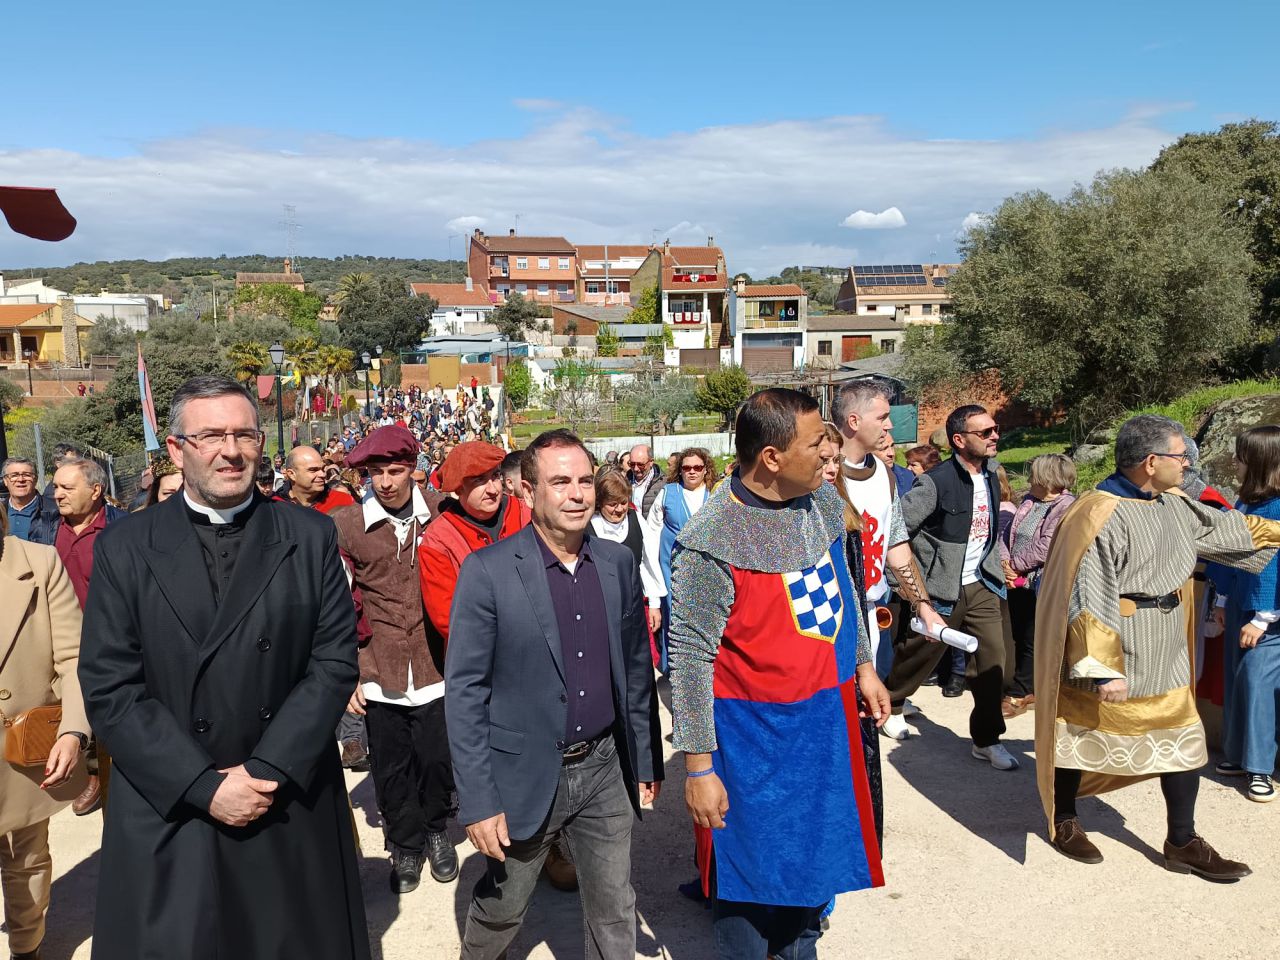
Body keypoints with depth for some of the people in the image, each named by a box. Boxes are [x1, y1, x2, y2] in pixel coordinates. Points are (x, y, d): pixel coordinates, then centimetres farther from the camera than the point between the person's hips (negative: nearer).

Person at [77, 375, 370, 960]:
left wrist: (266, 771, -13)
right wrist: (204, 787, -13)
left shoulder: (311, 538, -1)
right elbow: (109, 688, -7)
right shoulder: (126, 549, -2)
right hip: (167, 815, 0)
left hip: (292, 811, 1)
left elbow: (335, 662, -5)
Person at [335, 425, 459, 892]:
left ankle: (435, 829, 37)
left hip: (434, 668, 0)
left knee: (437, 759, 8)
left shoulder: (437, 519, -1)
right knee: (391, 769, 11)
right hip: (378, 673, 0)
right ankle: (406, 843, 35)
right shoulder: (344, 524, -4)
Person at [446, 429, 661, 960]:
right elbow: (464, 690, -12)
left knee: (615, 914, 15)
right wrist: (477, 799, -14)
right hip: (524, 775, -3)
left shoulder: (618, 562, 0)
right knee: (499, 910, 18)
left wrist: (648, 760, 10)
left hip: (605, 769, 3)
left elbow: (636, 668, 8)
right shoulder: (487, 570, -14)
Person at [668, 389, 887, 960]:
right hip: (755, 736, -7)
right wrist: (698, 766, -17)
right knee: (753, 872, 11)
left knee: (816, 855, 23)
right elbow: (689, 659, -19)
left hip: (828, 720, 7)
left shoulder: (823, 500, -2)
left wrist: (863, 665, 17)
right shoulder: (710, 545, -24)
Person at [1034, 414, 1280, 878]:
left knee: (1185, 743, 13)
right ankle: (1064, 822, 32)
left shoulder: (1175, 505, 3)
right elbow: (1089, 601, -25)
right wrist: (1103, 668, -26)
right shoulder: (1100, 517, -24)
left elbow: (1225, 527, 22)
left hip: (1166, 660, 8)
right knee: (1082, 737, 10)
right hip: (1110, 659, -8)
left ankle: (1182, 843, 29)